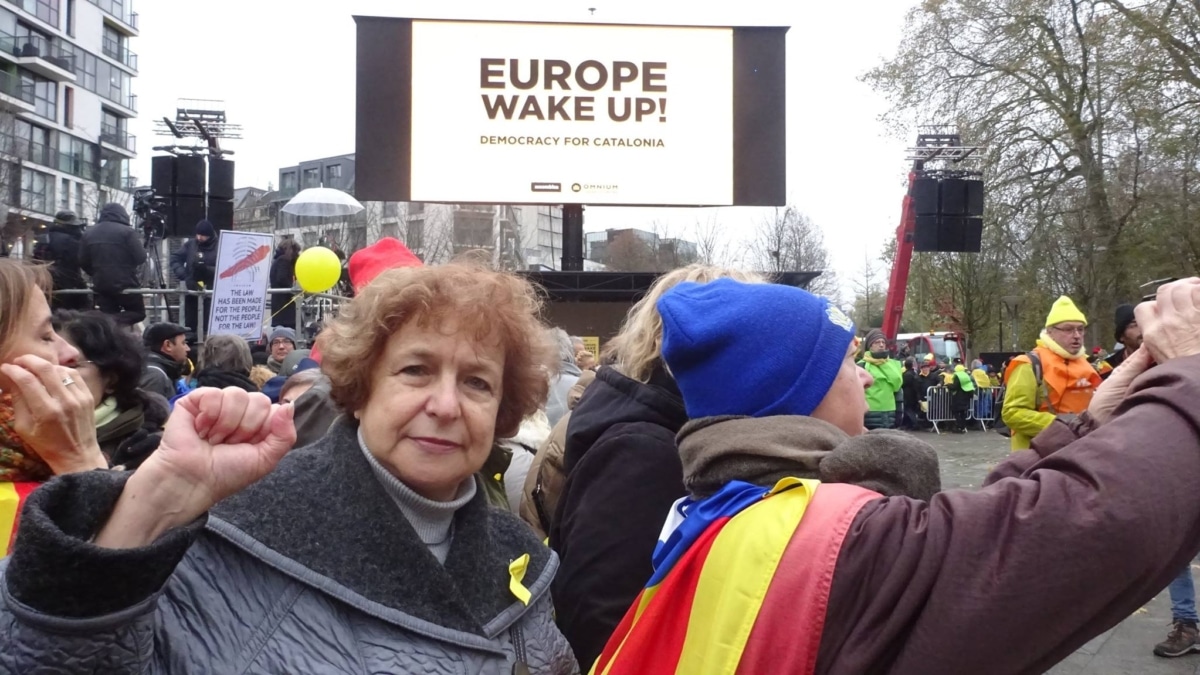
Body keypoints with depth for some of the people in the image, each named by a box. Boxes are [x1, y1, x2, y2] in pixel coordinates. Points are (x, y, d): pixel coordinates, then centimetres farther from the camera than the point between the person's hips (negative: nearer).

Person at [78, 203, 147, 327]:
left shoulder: (89, 233, 7)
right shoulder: (126, 231, -8)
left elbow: (83, 261, 9)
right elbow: (140, 258, -10)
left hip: (100, 284, 4)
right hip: (124, 283, -4)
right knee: (138, 312, 10)